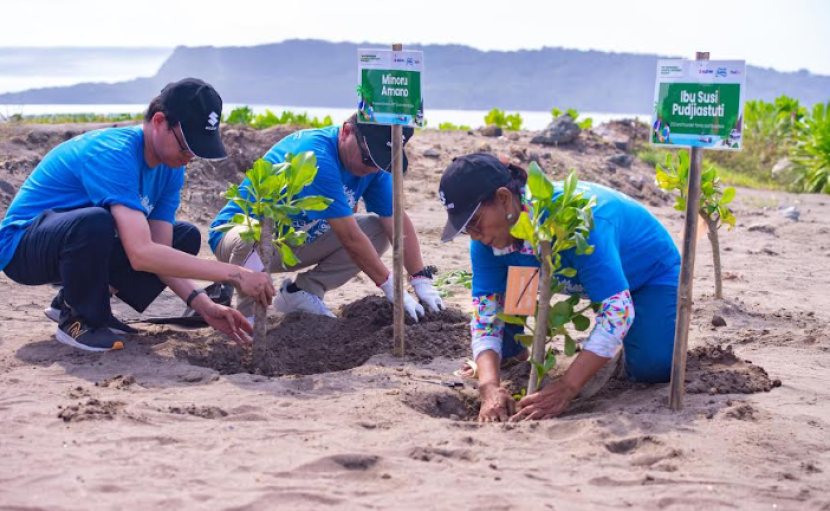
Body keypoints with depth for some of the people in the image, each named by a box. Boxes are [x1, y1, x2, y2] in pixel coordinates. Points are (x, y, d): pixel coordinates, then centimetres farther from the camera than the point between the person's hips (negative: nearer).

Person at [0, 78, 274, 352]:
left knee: (186, 237, 2)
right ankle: (78, 319, -10)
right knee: (95, 221, -38)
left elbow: (158, 251, -8)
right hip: (22, 246, -8)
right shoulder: (113, 154, -31)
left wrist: (202, 304, -24)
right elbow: (141, 253, -40)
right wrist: (234, 274, -39)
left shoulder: (170, 169, -5)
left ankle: (72, 299, 5)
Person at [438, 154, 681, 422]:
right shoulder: (487, 240, -22)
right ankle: (513, 345, 8)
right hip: (574, 279, 5)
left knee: (652, 368, -27)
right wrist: (490, 388, -39)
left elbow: (617, 310, -44)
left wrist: (565, 388, -49)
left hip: (651, 268, -5)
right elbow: (485, 311, -22)